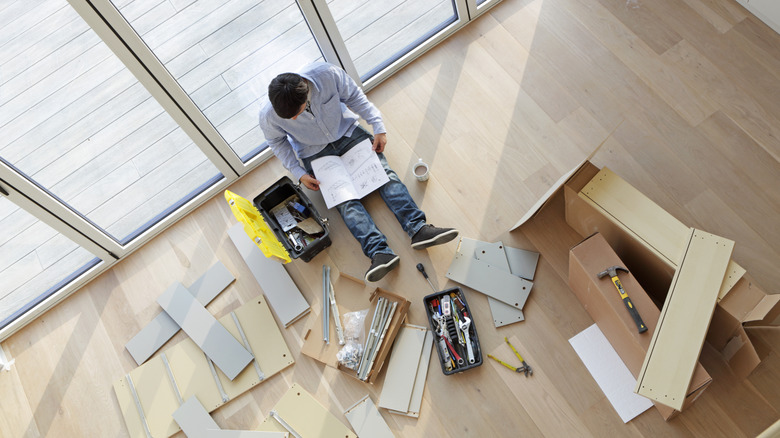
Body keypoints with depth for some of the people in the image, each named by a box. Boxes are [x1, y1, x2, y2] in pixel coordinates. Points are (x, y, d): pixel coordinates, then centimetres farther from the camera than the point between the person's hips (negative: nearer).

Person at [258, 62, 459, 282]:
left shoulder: (327, 74, -29)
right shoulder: (268, 117, -26)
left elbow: (354, 96, -10)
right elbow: (277, 142, -4)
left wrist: (378, 127, -11)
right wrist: (299, 173, -9)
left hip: (346, 131, 1)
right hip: (316, 154, -1)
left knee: (384, 171, -16)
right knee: (344, 198, -19)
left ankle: (418, 229, -22)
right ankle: (380, 253, -28)